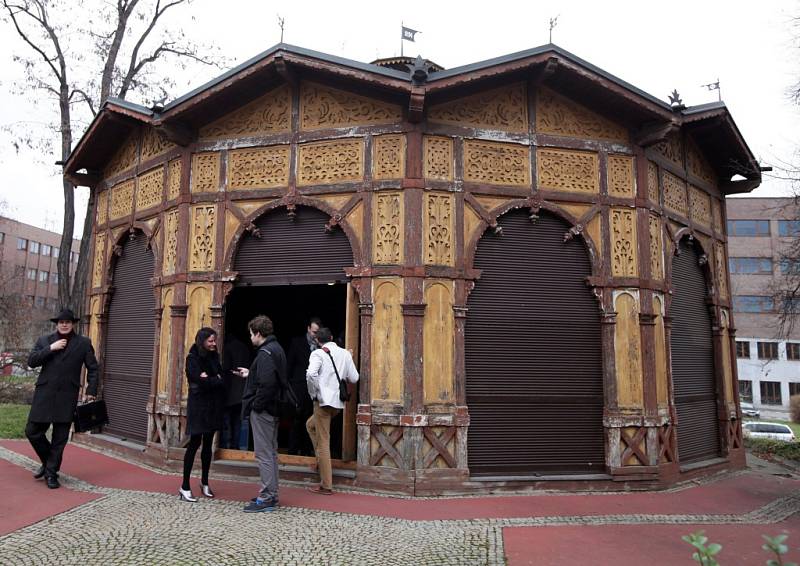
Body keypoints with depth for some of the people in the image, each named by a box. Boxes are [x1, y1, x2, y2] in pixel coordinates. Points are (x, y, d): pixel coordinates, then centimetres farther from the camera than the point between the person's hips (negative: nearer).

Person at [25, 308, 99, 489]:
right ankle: (48, 461, 27)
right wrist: (50, 348, -11)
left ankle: (51, 472, 16)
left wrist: (91, 391, -1)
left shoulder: (83, 343, 5)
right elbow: (31, 361, 0)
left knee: (60, 438, 2)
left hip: (67, 397, -2)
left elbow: (92, 368, 6)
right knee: (32, 431, 2)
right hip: (44, 394, 2)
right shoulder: (44, 340, 10)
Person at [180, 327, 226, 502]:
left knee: (208, 444, 11)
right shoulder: (193, 358, -8)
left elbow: (222, 379, 0)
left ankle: (205, 481, 23)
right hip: (198, 406, -6)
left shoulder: (214, 357, 9)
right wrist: (217, 380, -5)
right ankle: (185, 487, 4)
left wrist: (209, 379, -16)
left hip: (213, 406, 6)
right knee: (194, 443, -4)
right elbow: (201, 382, -18)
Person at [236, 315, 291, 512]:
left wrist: (256, 405, -17)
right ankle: (271, 494, 26)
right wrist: (249, 374, 22)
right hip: (272, 409, 10)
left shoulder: (265, 353, -19)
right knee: (271, 452, 16)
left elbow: (266, 383, -29)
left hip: (262, 411, -10)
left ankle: (267, 498, 6)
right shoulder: (276, 349, 12)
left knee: (264, 454, -2)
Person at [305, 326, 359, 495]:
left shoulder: (318, 354, -7)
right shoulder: (345, 353, 8)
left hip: (324, 401, -6)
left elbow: (311, 374, -25)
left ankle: (326, 485, 6)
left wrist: (314, 392, -10)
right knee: (311, 424, 28)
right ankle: (321, 460, 24)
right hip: (339, 401, 6)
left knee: (323, 442, 1)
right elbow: (354, 378, 8)